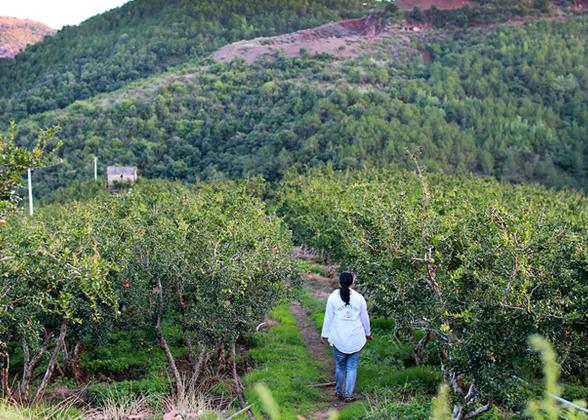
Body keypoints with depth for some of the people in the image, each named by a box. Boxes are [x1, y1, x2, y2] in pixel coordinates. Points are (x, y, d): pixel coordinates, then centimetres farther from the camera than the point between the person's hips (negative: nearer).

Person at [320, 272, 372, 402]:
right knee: (352, 367, 6)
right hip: (356, 339, 0)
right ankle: (349, 395, 3)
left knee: (340, 366, 14)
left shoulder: (333, 297, -4)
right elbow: (365, 318, 8)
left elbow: (328, 317, 0)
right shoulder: (359, 298, -1)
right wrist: (368, 333, 23)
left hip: (339, 339, 0)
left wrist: (324, 334, 10)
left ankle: (340, 393, 24)